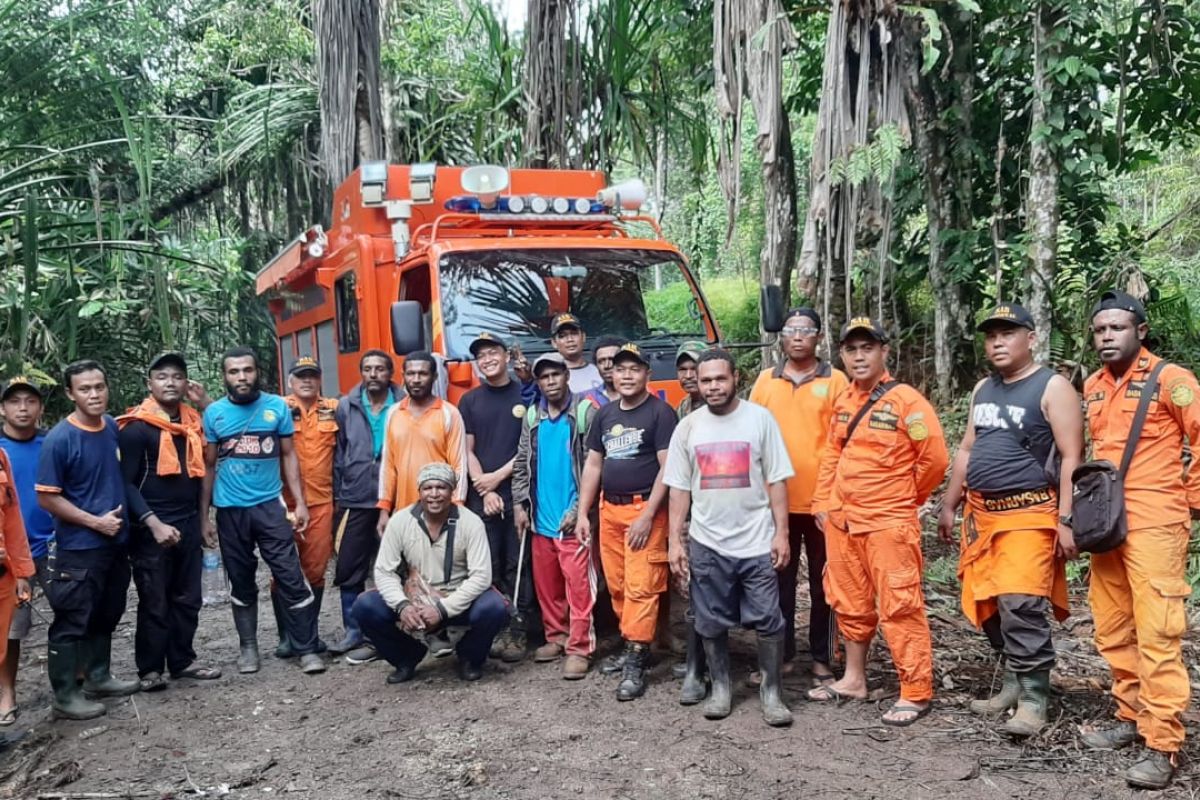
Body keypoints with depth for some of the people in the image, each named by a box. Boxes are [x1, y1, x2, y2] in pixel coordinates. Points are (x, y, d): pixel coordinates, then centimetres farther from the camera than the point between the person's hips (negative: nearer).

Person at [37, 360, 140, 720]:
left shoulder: (115, 428, 2)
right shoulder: (59, 439, -15)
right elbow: (47, 498, -14)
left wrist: (122, 516, 9)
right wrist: (96, 521, -15)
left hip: (117, 542, 6)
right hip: (78, 548, -6)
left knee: (106, 616, 18)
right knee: (72, 622, 2)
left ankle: (99, 677, 33)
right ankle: (64, 697, 12)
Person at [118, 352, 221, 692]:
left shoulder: (193, 421, 10)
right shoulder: (136, 427, -10)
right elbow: (126, 483, -12)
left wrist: (200, 518, 14)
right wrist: (154, 523, -20)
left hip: (189, 525, 6)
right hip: (151, 529, -6)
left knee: (187, 599, 12)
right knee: (154, 603, 2)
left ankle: (182, 660, 24)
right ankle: (150, 669, 14)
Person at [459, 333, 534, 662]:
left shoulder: (526, 395, 5)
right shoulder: (470, 401, 10)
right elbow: (467, 451, 6)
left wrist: (498, 476, -6)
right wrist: (484, 490, -5)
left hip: (519, 493, -2)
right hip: (481, 496, 2)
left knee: (518, 566, -1)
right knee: (487, 567, 3)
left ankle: (517, 631, 4)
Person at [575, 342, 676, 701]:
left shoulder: (660, 412, -6)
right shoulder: (605, 414, 13)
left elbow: (668, 467, -11)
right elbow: (593, 464, 18)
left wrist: (647, 515, -16)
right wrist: (583, 513, 11)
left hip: (645, 509, -6)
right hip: (609, 509, 6)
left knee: (641, 586, -8)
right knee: (617, 586, 10)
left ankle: (636, 663, -5)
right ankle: (632, 646, 23)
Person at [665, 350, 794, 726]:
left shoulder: (760, 418, -2)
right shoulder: (688, 427, 4)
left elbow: (776, 481, -1)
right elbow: (679, 489, 6)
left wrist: (781, 532, -6)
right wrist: (675, 541, 2)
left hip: (757, 541, -2)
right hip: (706, 544, 2)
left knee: (768, 621, 2)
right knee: (712, 623, 10)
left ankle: (771, 691, 16)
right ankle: (720, 687, 26)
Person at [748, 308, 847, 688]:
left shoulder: (835, 380, -1)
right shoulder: (765, 380, 7)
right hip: (776, 501, 3)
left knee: (823, 584, 8)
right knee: (779, 581, 12)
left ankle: (823, 660, 19)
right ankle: (781, 655, 24)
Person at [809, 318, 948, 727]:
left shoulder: (906, 400, -11)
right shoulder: (843, 401, 10)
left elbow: (934, 458, -10)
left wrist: (902, 498, 2)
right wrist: (822, 503, 11)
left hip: (889, 523, -7)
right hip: (841, 521, 7)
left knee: (899, 608, -4)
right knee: (850, 604, 16)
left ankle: (916, 694, 5)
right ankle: (854, 678, 30)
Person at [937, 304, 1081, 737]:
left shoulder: (1052, 388, -6)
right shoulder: (983, 390, 15)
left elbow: (1071, 458, -11)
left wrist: (1066, 520, -17)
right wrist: (949, 507, 19)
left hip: (1028, 515, -7)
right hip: (982, 514, 7)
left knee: (1020, 606, -13)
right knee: (988, 606, 8)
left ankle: (1033, 699, -2)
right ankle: (1014, 682, 22)